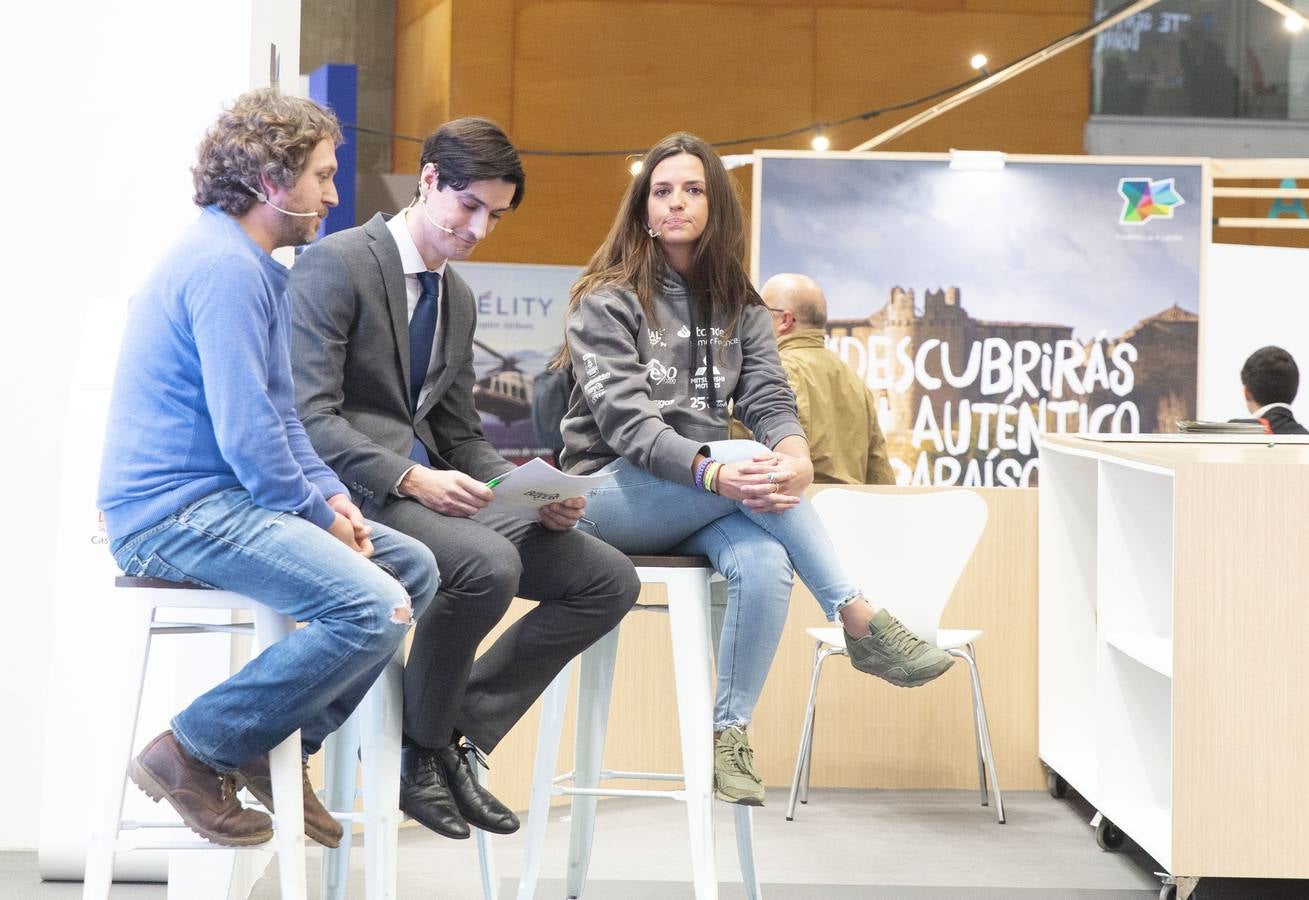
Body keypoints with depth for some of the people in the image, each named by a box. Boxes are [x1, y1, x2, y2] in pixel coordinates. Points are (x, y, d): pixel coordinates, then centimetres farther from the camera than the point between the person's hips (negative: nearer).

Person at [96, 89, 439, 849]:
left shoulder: (252, 265, 19)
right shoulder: (224, 266, -16)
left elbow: (279, 414, 24)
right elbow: (246, 433, -22)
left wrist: (332, 495, 8)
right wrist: (320, 516, -10)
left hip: (224, 500, 11)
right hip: (177, 510, -11)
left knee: (413, 567, 8)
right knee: (375, 609, -24)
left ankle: (279, 748, 11)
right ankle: (194, 754, -12)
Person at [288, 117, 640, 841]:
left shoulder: (458, 300, 20)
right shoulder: (334, 265, -8)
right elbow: (307, 415, -16)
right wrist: (410, 480, -27)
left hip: (430, 487, 9)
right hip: (354, 493, -8)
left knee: (608, 580, -5)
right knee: (489, 564, -35)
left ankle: (457, 733, 0)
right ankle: (416, 748, -11)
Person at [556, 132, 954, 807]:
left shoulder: (738, 308, 15)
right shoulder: (606, 301, -1)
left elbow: (768, 397, 1)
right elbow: (625, 417, -15)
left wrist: (793, 449, -25)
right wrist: (711, 472, -33)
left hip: (702, 499, 4)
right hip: (614, 493, -4)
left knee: (765, 564, -31)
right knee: (751, 467, -32)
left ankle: (729, 735, -22)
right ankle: (861, 623, -27)